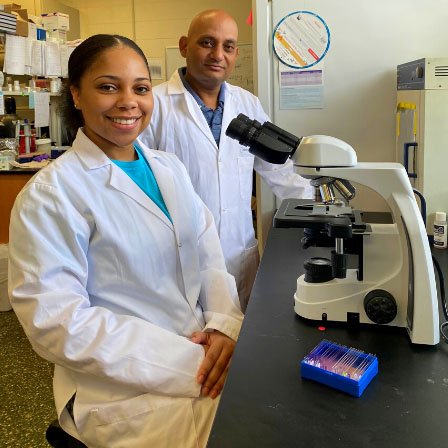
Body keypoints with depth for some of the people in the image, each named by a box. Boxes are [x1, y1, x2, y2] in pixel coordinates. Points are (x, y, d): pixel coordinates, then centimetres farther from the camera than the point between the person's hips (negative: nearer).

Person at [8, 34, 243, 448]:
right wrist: (188, 366, -20)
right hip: (123, 387, -6)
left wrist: (225, 325, -12)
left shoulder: (170, 168, 10)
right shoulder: (48, 195, -11)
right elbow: (58, 322, -16)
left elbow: (209, 254, 8)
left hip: (201, 349, 6)